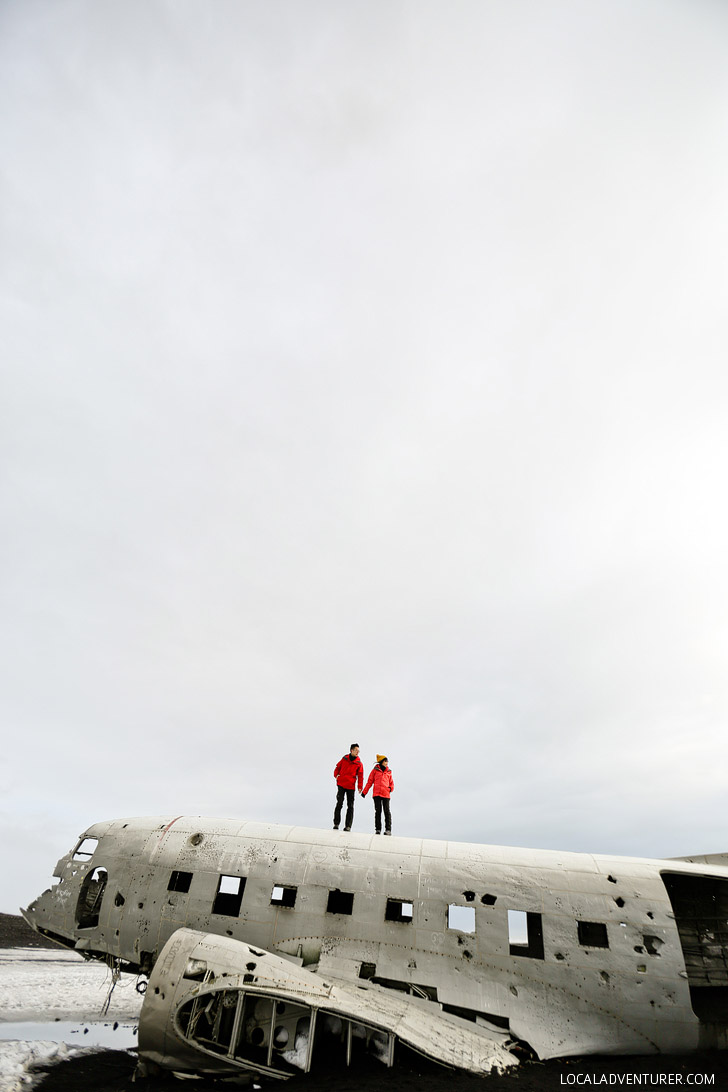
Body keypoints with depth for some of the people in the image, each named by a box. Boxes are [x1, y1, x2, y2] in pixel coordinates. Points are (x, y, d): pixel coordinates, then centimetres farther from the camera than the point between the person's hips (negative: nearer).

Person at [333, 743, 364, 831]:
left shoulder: (359, 763, 1)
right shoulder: (344, 759, 3)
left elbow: (360, 775, 1)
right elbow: (338, 767, 15)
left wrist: (360, 787, -6)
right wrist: (336, 775, -2)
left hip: (351, 786, 0)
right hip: (341, 784, 0)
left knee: (350, 806, 0)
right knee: (339, 803, -2)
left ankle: (348, 826, 5)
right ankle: (336, 823, 8)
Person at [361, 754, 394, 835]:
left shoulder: (389, 772, 14)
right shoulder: (375, 770, 7)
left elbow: (391, 782, 21)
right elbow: (370, 782, 9)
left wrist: (391, 788, 0)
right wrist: (364, 792, 8)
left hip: (386, 794, 1)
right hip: (377, 794, -1)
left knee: (387, 811, -4)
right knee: (378, 811, 0)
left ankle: (388, 829, 1)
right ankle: (378, 829, 9)